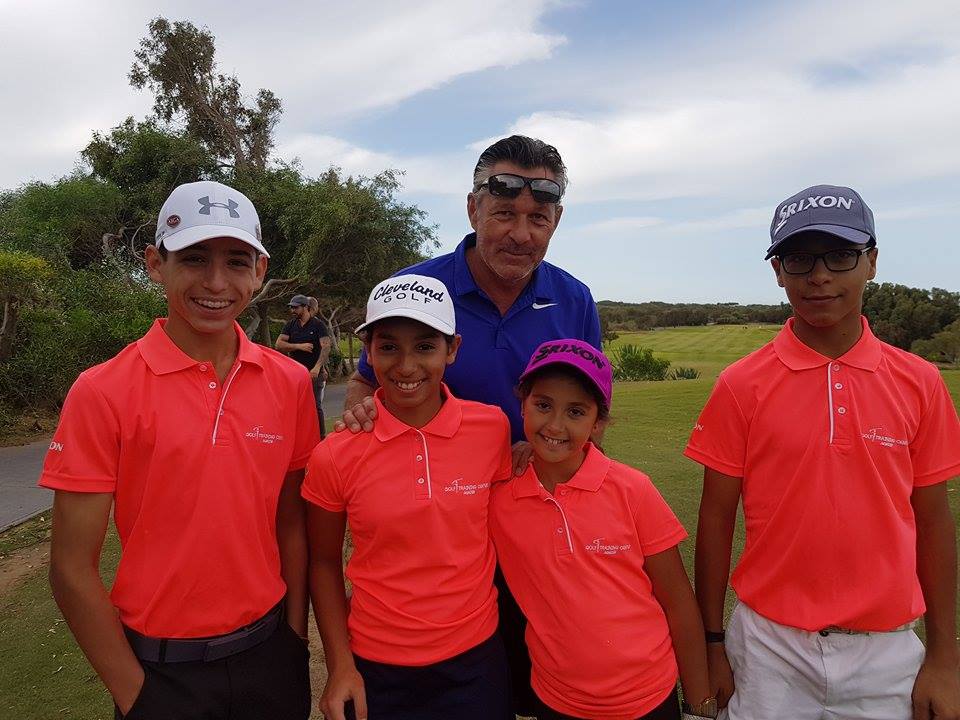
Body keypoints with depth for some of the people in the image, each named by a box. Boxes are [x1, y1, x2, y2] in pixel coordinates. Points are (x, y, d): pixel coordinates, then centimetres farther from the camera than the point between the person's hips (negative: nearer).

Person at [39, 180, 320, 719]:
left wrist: (296, 643, 1)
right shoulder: (102, 392, -14)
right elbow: (73, 568, -9)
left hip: (268, 653, 3)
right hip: (161, 669, -2)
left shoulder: (291, 382, -5)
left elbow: (291, 523, 2)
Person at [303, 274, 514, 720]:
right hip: (374, 672, 0)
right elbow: (324, 563, -1)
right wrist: (340, 666, -4)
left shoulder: (494, 429, -12)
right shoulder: (335, 456, -13)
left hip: (474, 661, 1)